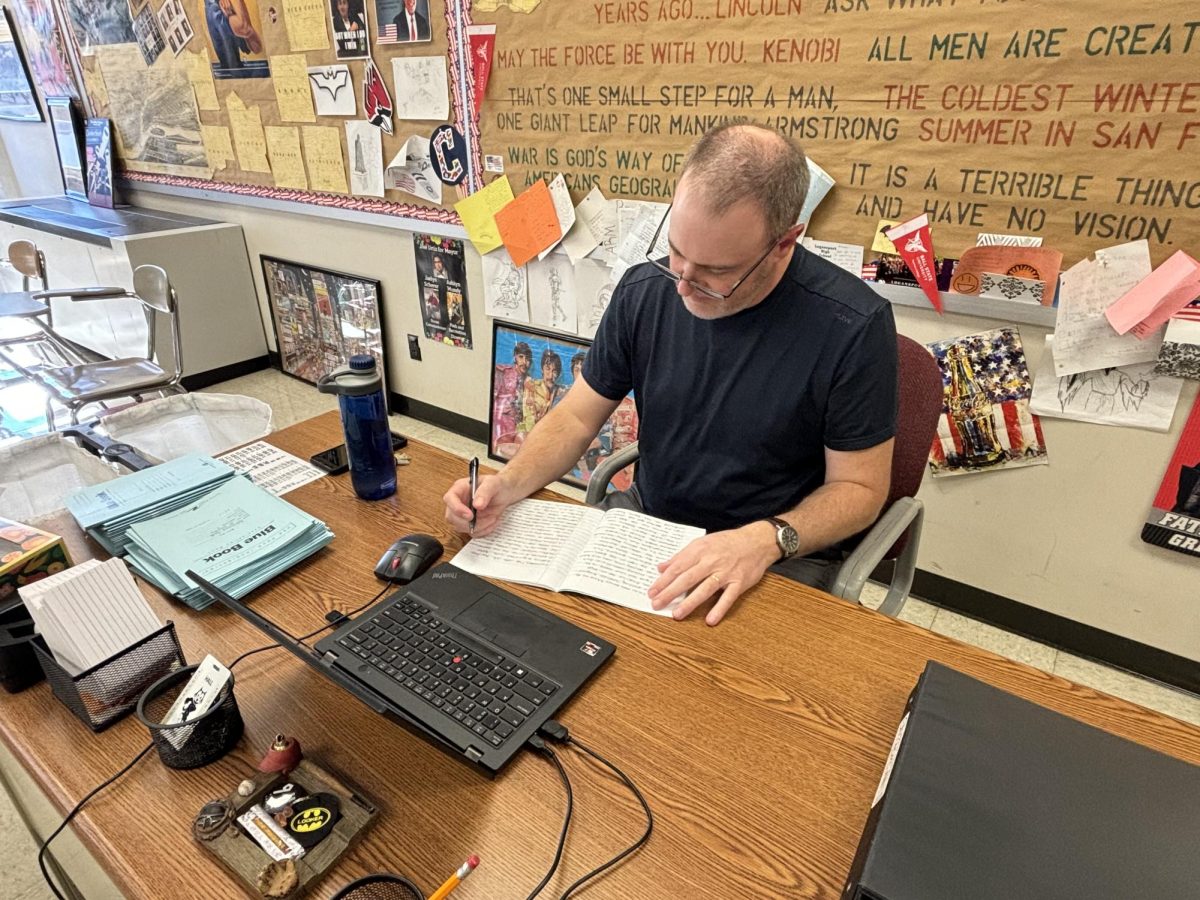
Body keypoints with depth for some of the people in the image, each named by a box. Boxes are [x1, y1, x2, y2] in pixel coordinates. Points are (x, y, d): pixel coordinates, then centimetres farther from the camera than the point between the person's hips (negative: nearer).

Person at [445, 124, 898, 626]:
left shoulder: (853, 327, -17)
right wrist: (507, 485, -14)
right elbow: (578, 416, 3)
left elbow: (858, 488, -8)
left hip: (781, 557, -2)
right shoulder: (643, 290, -5)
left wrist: (766, 540, -27)